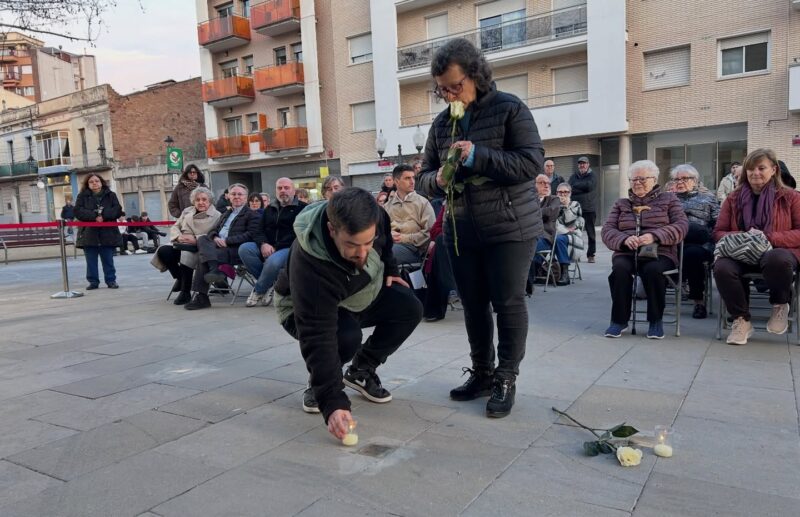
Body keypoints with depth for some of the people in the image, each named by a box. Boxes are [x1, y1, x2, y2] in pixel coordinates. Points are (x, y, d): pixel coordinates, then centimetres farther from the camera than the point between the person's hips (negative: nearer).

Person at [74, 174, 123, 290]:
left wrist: (104, 216, -17)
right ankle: (93, 281, 13)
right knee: (91, 261, 5)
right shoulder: (82, 196, 9)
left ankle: (111, 280, 13)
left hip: (107, 233, 0)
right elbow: (78, 211, -4)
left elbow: (118, 210, -2)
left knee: (108, 260, 5)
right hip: (89, 233, 1)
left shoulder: (110, 195, 9)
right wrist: (94, 217, -18)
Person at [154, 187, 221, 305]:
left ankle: (186, 292, -21)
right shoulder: (187, 211, 23)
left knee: (187, 254, -37)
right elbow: (175, 227, 18)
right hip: (182, 244, 5)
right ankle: (179, 278, 2)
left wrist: (196, 239, -21)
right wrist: (179, 236, -4)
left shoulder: (216, 216, 4)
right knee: (163, 251, -24)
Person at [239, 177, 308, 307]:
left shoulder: (302, 208, 2)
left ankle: (259, 291, -8)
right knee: (244, 249, -21)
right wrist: (263, 244, -8)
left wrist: (275, 248, -17)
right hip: (267, 247, 6)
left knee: (273, 261, -37)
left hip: (289, 248, -6)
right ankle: (270, 283, -12)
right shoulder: (270, 209, 23)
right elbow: (259, 231, 17)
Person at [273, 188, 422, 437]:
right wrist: (333, 402, -47)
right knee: (347, 335, -35)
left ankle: (361, 371, 5)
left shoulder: (372, 218, -29)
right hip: (307, 310, -5)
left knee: (409, 309, -14)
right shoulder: (310, 267, -44)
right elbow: (318, 339, -44)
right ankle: (317, 384, -2)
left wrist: (389, 269, -1)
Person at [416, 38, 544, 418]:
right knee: (473, 305, 11)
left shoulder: (509, 109, -6)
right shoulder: (441, 123, 10)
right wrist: (437, 180, -12)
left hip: (510, 227, -5)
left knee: (508, 303, 0)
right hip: (460, 231, 6)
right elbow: (424, 178, 12)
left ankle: (506, 379, 14)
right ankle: (481, 373, 26)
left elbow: (532, 162, -15)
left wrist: (478, 156, -23)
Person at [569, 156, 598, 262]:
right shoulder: (574, 176, 15)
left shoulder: (592, 176, 6)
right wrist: (583, 188, -10)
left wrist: (576, 186, -4)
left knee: (591, 233, 0)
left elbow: (589, 186, -13)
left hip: (589, 209, -2)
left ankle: (591, 255, 6)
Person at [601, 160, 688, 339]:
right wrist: (625, 239, -15)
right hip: (626, 252, 2)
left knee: (653, 270, -36)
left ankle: (656, 320, -16)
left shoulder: (668, 199, 16)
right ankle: (619, 319, -18)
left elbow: (682, 226, 1)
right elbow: (607, 230, 8)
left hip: (659, 252, -1)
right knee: (620, 269, -33)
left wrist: (654, 236, -17)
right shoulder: (621, 204, 21)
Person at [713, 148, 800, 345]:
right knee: (722, 268, -34)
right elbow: (719, 232, 13)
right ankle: (741, 320, -12)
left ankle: (780, 305, -7)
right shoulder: (734, 198, 16)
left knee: (777, 259, -41)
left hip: (777, 252, -2)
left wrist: (769, 238, -16)